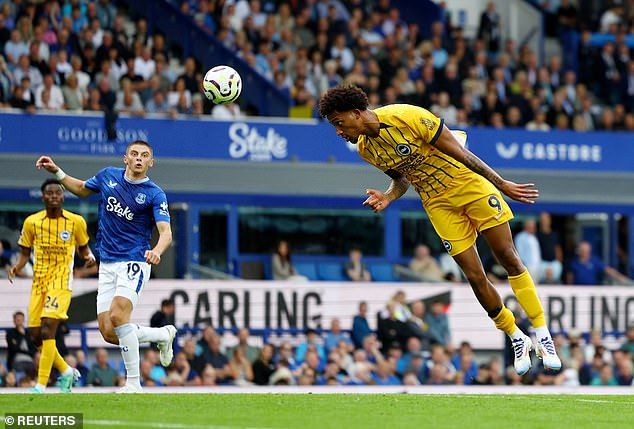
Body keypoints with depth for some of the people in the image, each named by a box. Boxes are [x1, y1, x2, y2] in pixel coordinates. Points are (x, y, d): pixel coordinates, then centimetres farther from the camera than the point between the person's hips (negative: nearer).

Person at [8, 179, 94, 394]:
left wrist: (89, 256, -8)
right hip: (38, 282, 4)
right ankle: (67, 372, 27)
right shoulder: (32, 222, 3)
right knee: (36, 335, 3)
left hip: (61, 281, -4)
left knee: (47, 329, -19)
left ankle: (41, 386, -19)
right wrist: (17, 267, -10)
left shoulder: (76, 222, 0)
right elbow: (25, 253, 11)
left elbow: (83, 247, 15)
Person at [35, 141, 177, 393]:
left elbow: (166, 233, -18)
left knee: (117, 315, -28)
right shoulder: (108, 176, 7)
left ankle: (134, 381, -19)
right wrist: (57, 172, 14)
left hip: (134, 262, -5)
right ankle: (163, 335, 24)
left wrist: (157, 250, -39)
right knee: (109, 333, -2)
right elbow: (81, 189, 27)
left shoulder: (155, 194, -7)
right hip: (107, 265, 5)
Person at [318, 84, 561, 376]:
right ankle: (517, 340, 15)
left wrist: (502, 184, -15)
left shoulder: (408, 117, -22)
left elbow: (459, 152, -17)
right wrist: (388, 197, -10)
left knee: (509, 258, -6)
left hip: (471, 184, -4)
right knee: (475, 277, -3)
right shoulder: (365, 149, -4)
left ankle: (543, 336, 1)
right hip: (438, 204, 4)